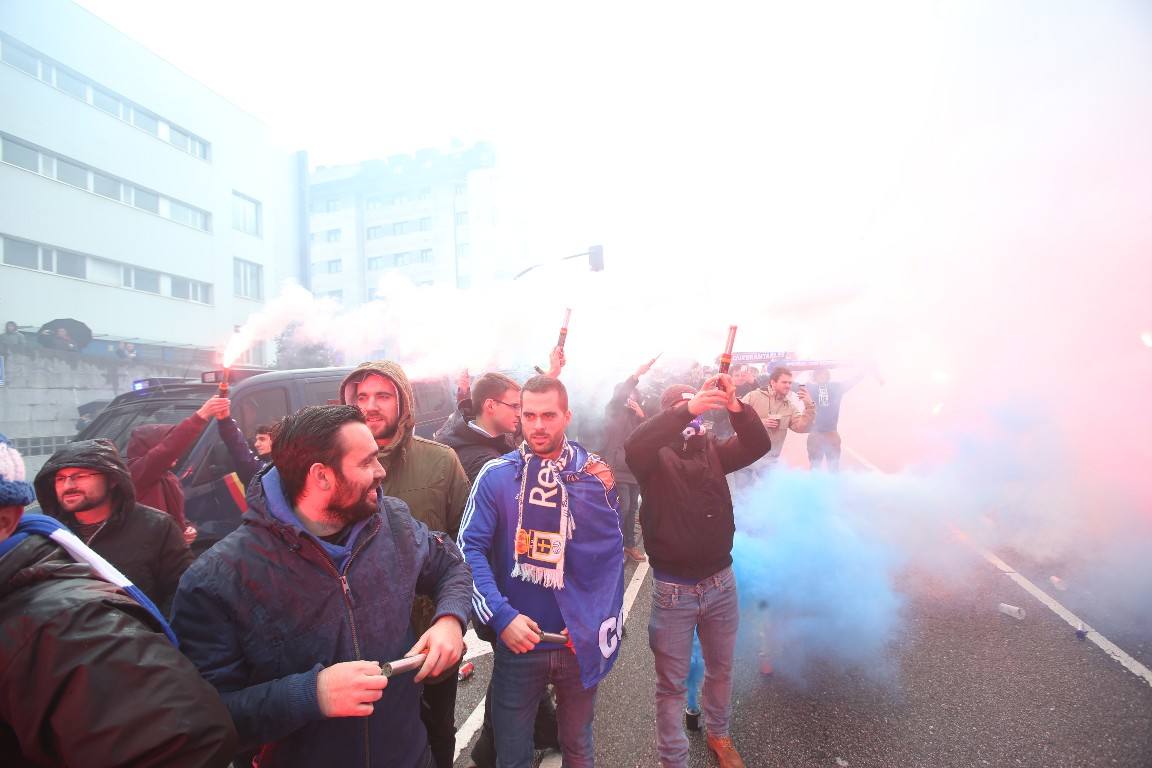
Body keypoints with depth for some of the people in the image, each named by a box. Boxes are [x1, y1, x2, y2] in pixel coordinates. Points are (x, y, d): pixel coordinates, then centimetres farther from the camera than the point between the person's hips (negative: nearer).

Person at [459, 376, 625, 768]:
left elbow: (611, 552, -6)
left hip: (581, 642, 1)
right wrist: (501, 615, -20)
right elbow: (471, 548, -11)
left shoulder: (594, 473, -5)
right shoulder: (496, 474, -8)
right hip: (518, 639, -1)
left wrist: (598, 625, -14)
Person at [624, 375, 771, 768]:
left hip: (721, 582, 4)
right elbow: (633, 446, -32)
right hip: (673, 589, -4)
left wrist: (735, 407, -30)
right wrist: (686, 410, -43)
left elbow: (759, 445, -12)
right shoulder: (655, 456, -9)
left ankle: (719, 734, 50)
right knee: (672, 685, 11)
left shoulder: (712, 448, 2)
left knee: (721, 670, 24)